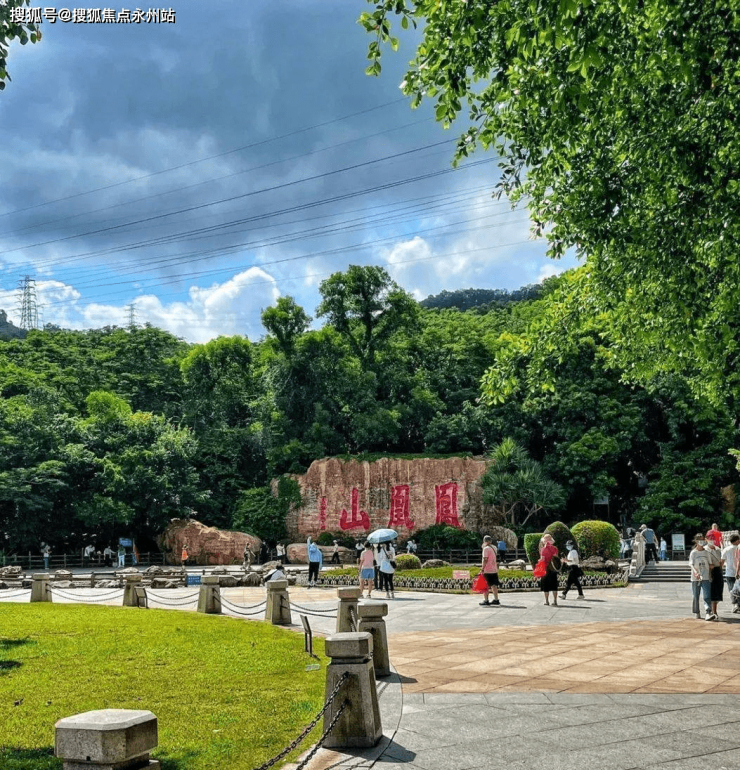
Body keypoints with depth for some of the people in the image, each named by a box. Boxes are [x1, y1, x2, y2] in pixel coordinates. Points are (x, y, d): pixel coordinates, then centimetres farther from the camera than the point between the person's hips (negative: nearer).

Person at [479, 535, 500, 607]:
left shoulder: (486, 548, -12)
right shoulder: (494, 548, 11)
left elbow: (485, 559, -17)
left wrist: (482, 568, -15)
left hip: (487, 570, -7)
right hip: (494, 570, 7)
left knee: (486, 585, -3)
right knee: (494, 585, 12)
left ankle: (486, 600, -5)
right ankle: (496, 599, 15)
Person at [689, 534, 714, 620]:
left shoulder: (706, 552, 9)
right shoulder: (693, 552, 0)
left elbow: (709, 565, 15)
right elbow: (691, 564, -10)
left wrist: (710, 575, 9)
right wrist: (696, 572, -27)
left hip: (706, 578, 1)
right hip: (695, 578, -1)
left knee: (707, 596, -12)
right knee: (696, 597, 7)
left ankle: (708, 613, -19)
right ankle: (696, 613, 20)